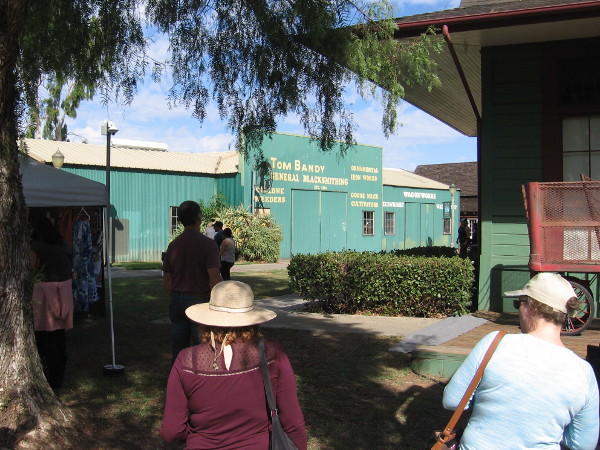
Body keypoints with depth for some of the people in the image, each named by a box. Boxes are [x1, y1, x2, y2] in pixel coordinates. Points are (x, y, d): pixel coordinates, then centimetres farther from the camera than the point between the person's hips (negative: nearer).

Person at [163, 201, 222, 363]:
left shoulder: (173, 245, 5)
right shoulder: (207, 244, -12)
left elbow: (167, 280, 8)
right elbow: (214, 279, -17)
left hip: (177, 301, 5)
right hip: (199, 301, -5)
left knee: (178, 348, 13)